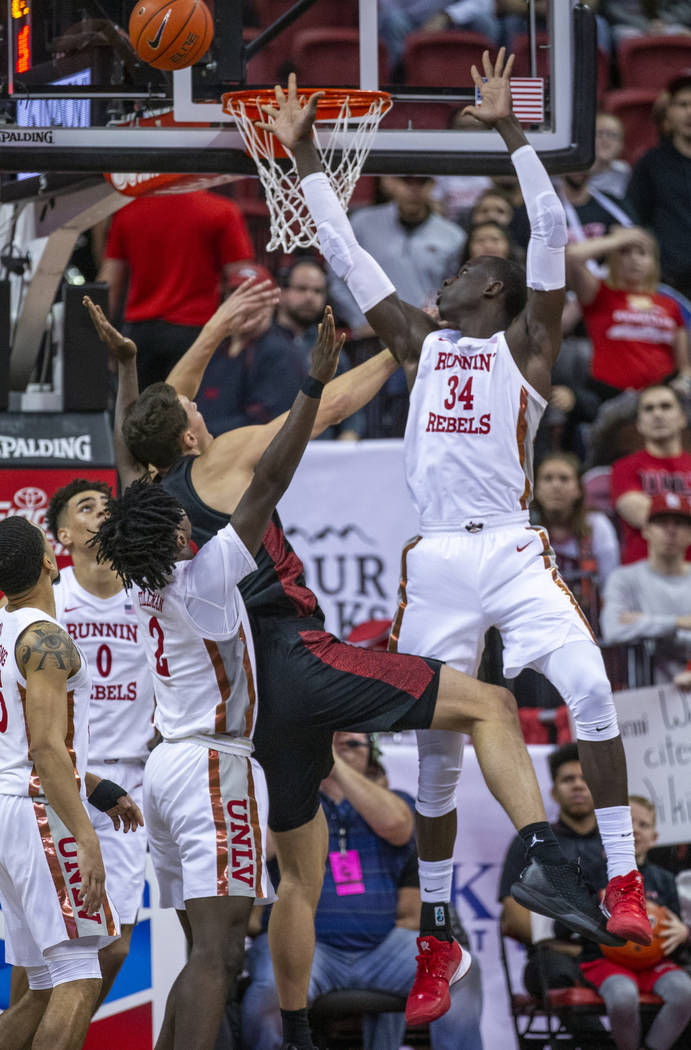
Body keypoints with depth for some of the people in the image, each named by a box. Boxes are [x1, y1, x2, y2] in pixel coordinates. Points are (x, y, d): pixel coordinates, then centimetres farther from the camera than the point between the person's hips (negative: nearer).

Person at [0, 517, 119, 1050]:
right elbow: (48, 749, -20)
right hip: (43, 814, -9)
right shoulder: (46, 640, -13)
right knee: (79, 982, -11)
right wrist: (86, 840, -23)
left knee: (48, 989, 11)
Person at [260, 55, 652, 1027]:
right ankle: (436, 935, 13)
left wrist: (508, 130, -10)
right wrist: (304, 155, 19)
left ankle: (623, 883, -24)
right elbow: (345, 253, 21)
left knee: (589, 691, -26)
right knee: (431, 748, 5)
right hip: (435, 562, 5)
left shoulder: (525, 344, 6)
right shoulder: (421, 344, 18)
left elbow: (551, 230, -5)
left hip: (512, 553, -5)